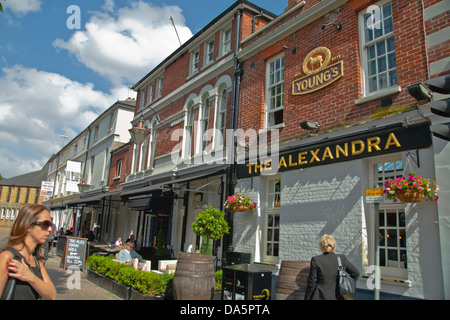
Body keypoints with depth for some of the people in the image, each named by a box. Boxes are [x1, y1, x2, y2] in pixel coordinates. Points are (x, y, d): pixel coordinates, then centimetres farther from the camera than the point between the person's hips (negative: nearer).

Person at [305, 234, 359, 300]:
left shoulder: (316, 260, -10)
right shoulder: (342, 258, -1)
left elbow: (311, 283, -7)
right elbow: (355, 273, 11)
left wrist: (307, 298, 2)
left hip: (321, 297, -3)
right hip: (338, 297, 3)